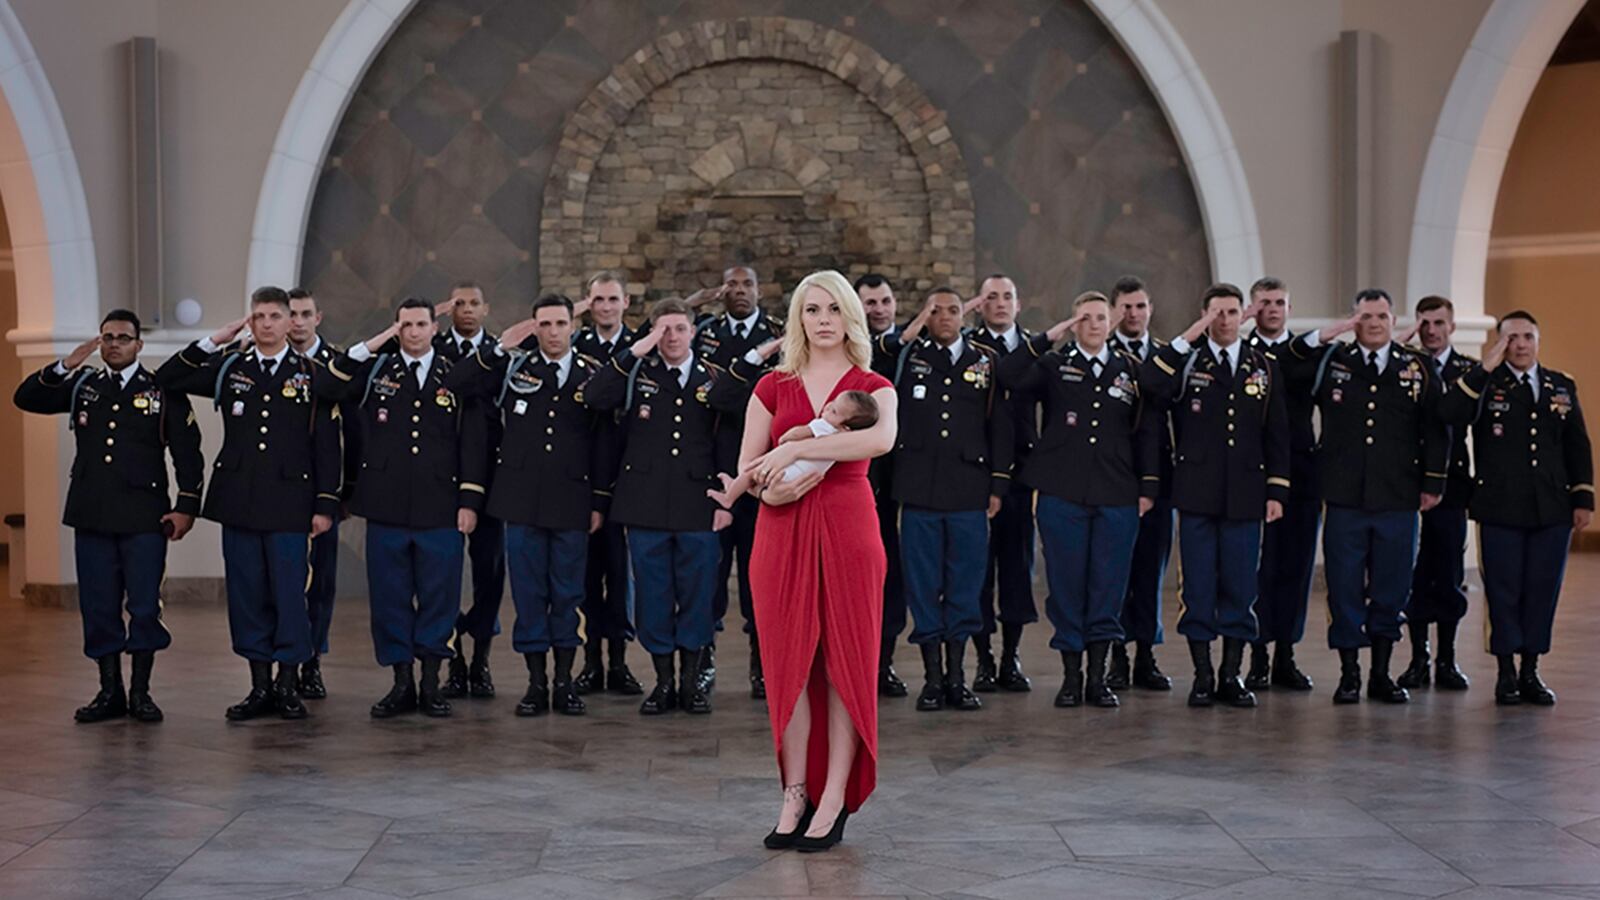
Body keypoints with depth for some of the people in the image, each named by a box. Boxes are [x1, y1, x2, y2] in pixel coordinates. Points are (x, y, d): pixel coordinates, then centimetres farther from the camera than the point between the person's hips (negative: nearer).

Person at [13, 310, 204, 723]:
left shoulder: (163, 391, 3)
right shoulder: (82, 386, 12)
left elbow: (187, 452, 2)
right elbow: (25, 398, 3)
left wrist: (186, 505, -6)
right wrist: (65, 366, -10)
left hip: (144, 517, -3)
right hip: (92, 515, 3)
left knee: (145, 606, -2)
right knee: (98, 607, 6)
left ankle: (140, 692, 9)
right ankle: (110, 692, 14)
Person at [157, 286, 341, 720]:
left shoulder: (311, 374, 3)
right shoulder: (229, 368, 9)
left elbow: (327, 444, 2)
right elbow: (166, 378, 5)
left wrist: (326, 504, -4)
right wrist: (213, 341, -2)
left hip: (288, 502, -2)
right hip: (238, 500, 3)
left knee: (289, 592, 0)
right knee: (246, 593, 6)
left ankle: (289, 684, 10)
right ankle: (260, 685, 14)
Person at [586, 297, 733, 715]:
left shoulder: (713, 378, 6)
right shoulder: (637, 372, 4)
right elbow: (595, 396, -14)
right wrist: (634, 352, -16)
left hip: (697, 506, 0)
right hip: (646, 504, 0)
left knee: (696, 594, 4)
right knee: (653, 594, 5)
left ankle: (692, 680, 17)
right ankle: (663, 681, 16)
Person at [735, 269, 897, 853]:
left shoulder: (872, 387, 4)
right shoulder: (774, 386, 10)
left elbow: (882, 439, -18)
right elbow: (746, 466, 8)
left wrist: (794, 450, -20)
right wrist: (770, 486, -14)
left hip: (847, 529, -2)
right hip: (783, 531, 2)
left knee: (846, 659, 0)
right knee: (789, 660, 3)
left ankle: (834, 800, 6)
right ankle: (795, 794, 11)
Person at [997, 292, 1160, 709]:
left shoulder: (1132, 370, 12)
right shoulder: (1054, 365, 7)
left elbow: (1148, 431, 12)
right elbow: (1009, 376, -11)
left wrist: (1148, 485, 6)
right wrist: (1046, 339, -11)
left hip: (1117, 496, 1)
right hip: (1062, 494, -1)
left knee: (1108, 586, 2)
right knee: (1066, 584, 1)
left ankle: (1098, 677, 11)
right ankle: (1071, 676, 11)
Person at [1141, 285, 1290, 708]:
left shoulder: (1264, 368, 10)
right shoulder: (1186, 362, 3)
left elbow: (1277, 434, 10)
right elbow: (1150, 382, -20)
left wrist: (1276, 491, 3)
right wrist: (1193, 334, -20)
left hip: (1245, 495, 2)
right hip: (1197, 494, -2)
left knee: (1239, 588, 5)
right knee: (1199, 589, 2)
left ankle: (1232, 675, 14)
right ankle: (1202, 676, 10)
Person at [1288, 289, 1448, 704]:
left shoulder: (1418, 369, 8)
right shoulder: (1330, 362, 6)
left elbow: (1436, 431, 10)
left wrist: (1433, 482, 5)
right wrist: (1324, 335, -8)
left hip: (1398, 500, 1)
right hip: (1345, 498, -1)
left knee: (1391, 589, 6)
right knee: (1345, 588, 2)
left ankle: (1382, 674, 18)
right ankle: (1349, 675, 11)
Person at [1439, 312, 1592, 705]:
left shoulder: (1562, 386, 12)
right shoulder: (1484, 385, 2)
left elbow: (1578, 447, 14)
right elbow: (1450, 414, -18)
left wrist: (1584, 499, 8)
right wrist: (1484, 369, -18)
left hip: (1552, 510, 3)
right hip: (1500, 510, -3)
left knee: (1542, 591, 6)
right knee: (1504, 592, 1)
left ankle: (1530, 673, 16)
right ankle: (1507, 674, 12)